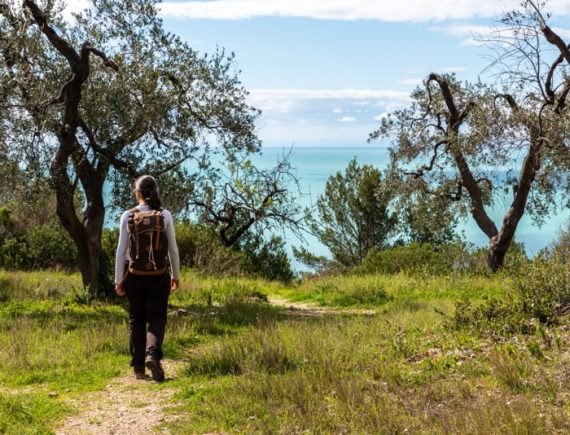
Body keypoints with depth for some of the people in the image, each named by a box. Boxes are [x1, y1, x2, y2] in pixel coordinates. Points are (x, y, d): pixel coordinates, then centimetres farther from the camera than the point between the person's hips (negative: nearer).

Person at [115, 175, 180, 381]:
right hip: (159, 276, 0)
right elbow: (173, 249, -1)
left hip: (134, 276, 1)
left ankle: (138, 368, 14)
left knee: (136, 320, 13)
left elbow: (121, 250, -4)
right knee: (157, 318, 9)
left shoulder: (128, 216, -5)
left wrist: (118, 279, 3)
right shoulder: (165, 215, -4)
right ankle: (152, 354, -18)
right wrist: (176, 276, 10)